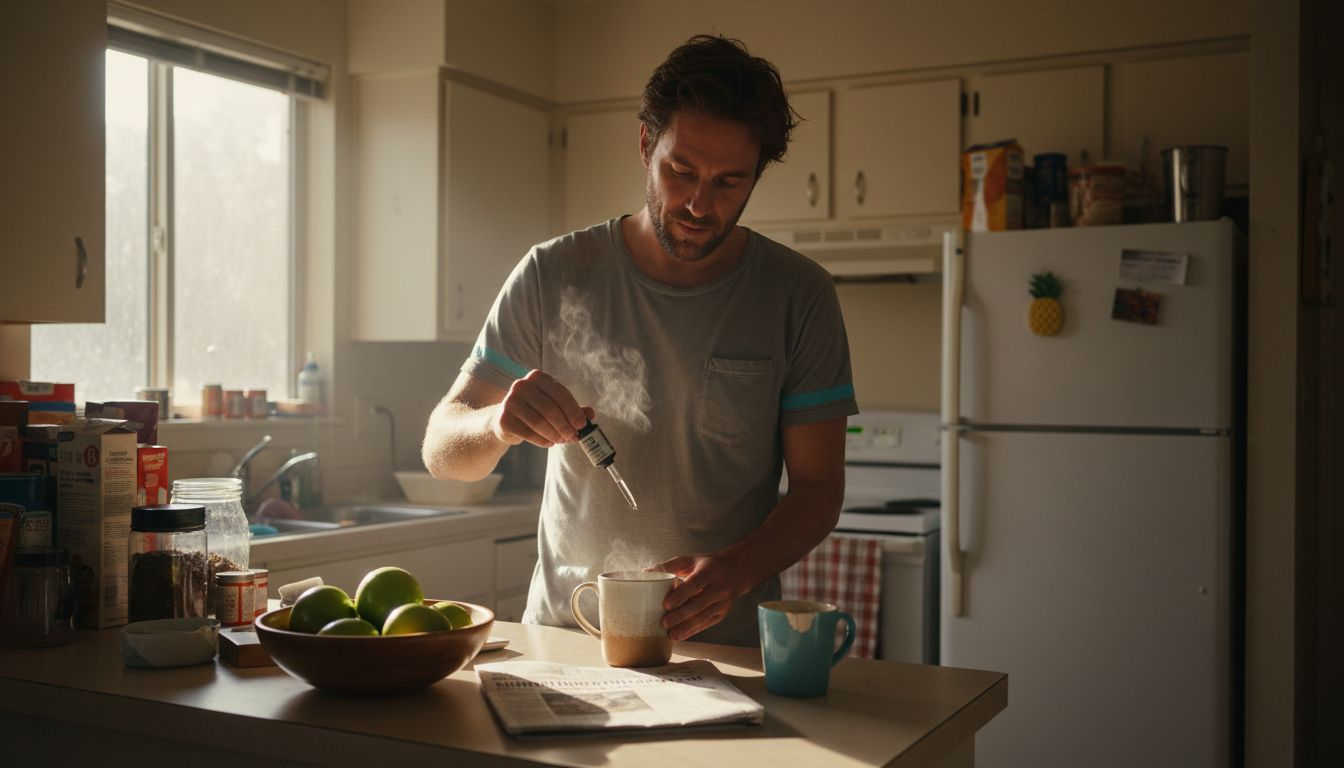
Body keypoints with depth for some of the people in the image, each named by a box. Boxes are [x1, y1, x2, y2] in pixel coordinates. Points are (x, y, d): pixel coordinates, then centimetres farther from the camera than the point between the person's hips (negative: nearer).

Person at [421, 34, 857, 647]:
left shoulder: (798, 296, -1)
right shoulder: (553, 276, 0)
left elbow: (817, 486, 0)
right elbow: (441, 450, 1)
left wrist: (737, 570, -19)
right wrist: (499, 423, -22)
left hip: (727, 643, 0)